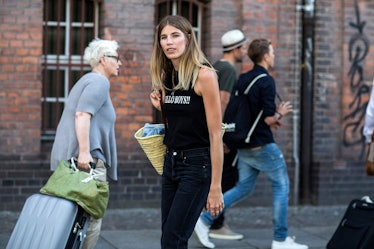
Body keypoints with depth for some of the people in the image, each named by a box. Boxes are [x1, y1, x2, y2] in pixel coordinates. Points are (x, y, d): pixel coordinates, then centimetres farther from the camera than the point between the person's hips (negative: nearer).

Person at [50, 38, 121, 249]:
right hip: (88, 159, -10)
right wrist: (84, 151, -25)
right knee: (92, 216, -8)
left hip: (69, 157, 10)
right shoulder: (100, 82, -6)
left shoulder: (88, 81, 25)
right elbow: (82, 114, -20)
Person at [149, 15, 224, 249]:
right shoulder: (166, 77, 9)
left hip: (197, 165, -8)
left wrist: (216, 187, -18)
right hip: (171, 163, 8)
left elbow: (216, 133, -15)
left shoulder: (204, 75, -13)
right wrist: (161, 107, 2)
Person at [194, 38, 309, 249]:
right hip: (262, 145, -8)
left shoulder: (243, 79, 9)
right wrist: (280, 114, 1)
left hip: (245, 144, 8)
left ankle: (205, 220, 10)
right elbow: (269, 118, -21)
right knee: (281, 186, 4)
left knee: (243, 188, 16)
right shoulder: (267, 81, -16)